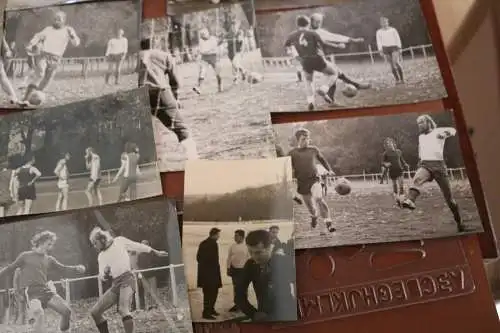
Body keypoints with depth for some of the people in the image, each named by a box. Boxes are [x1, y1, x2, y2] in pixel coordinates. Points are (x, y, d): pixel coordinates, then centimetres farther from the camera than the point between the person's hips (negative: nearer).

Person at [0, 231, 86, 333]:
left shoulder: (49, 260, 15)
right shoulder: (26, 256, 5)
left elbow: (63, 269, 15)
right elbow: (10, 268, 12)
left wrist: (77, 269, -2)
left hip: (47, 290, 4)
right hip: (32, 293, -4)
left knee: (66, 310, -10)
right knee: (39, 314, -32)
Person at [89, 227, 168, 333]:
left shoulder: (119, 241, 4)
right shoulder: (101, 257, 17)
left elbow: (138, 246, 10)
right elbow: (102, 277, 14)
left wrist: (156, 253, 15)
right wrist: (105, 274, -10)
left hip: (127, 279, -6)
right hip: (115, 284, 7)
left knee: (123, 310, -26)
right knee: (95, 312, 2)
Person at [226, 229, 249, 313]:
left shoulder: (246, 246, -11)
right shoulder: (232, 246, 0)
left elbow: (249, 258, -8)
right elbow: (229, 257, 5)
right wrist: (228, 268, 3)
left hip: (243, 269, -4)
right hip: (234, 269, 4)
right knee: (235, 287, 13)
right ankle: (236, 304, 25)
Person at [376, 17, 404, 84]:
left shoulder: (393, 30, 5)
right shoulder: (379, 32, 7)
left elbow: (398, 39, 5)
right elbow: (379, 42, 5)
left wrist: (399, 48, -3)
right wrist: (380, 51, -4)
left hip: (394, 47, -2)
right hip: (385, 49, 2)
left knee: (396, 62, -19)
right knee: (392, 65, 0)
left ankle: (402, 79, -13)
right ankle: (397, 80, 7)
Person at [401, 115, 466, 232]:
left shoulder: (438, 131, 6)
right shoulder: (420, 137, 22)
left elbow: (452, 130, -13)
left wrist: (445, 133, -34)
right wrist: (419, 163, 30)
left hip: (439, 165, -2)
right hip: (425, 165, 3)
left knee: (448, 195, 4)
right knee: (417, 179, -34)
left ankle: (459, 222, 20)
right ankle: (410, 201, -61)